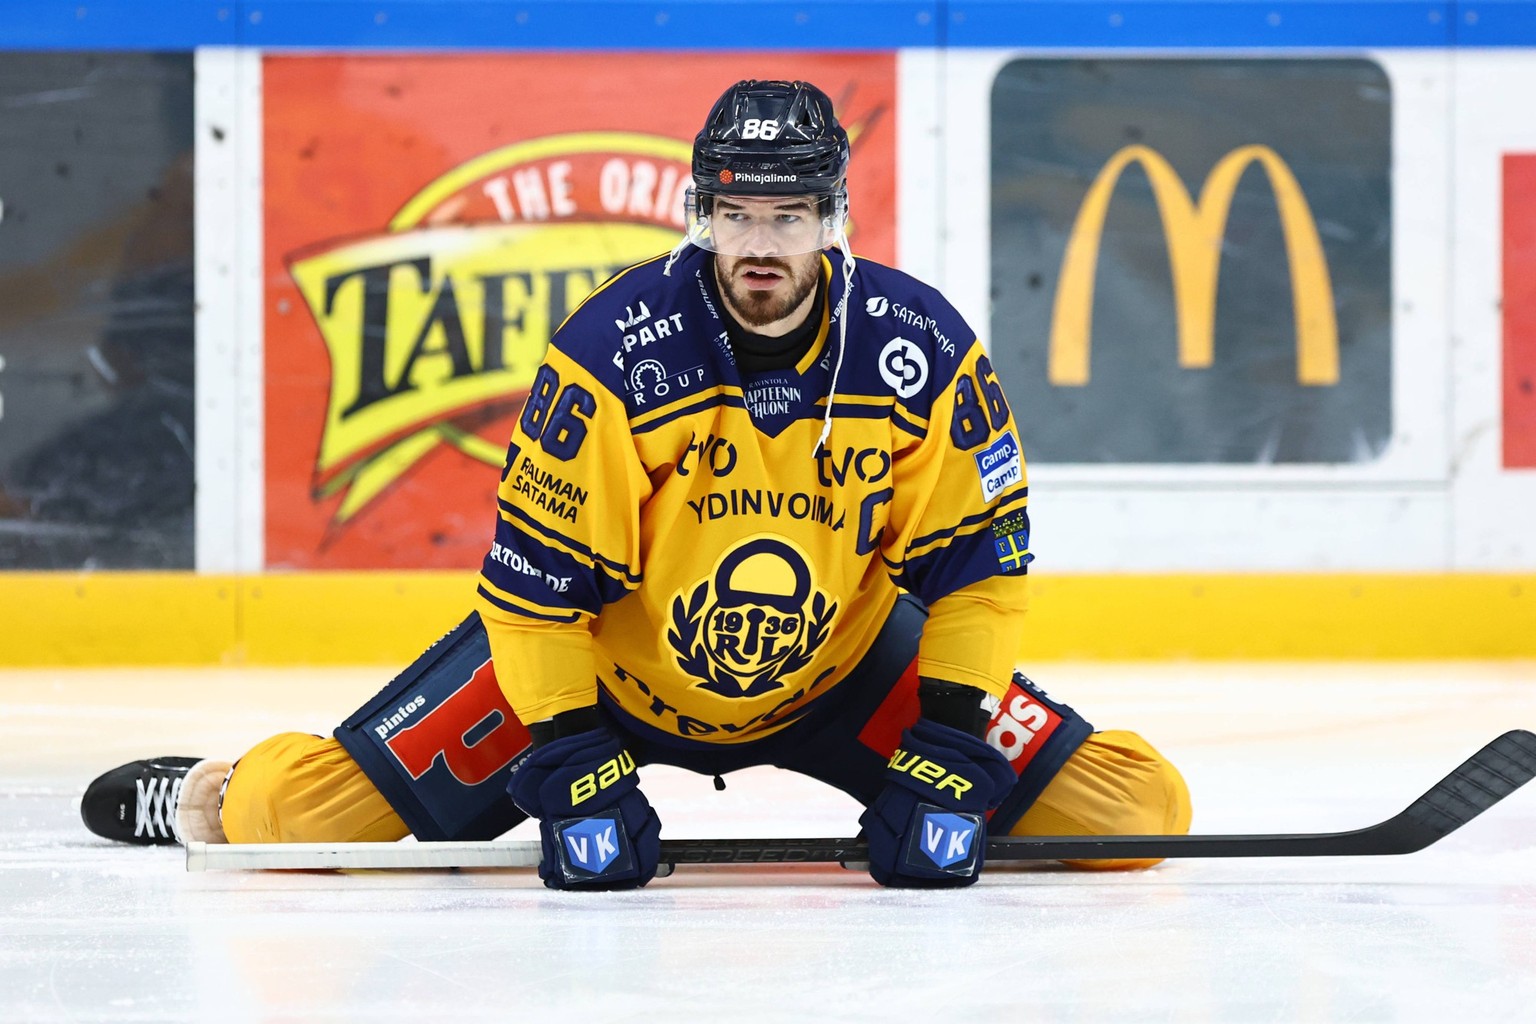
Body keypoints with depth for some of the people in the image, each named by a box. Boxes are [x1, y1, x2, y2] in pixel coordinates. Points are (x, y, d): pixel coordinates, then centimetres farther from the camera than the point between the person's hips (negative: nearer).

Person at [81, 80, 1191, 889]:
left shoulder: (924, 352, -20)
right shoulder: (612, 353, -25)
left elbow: (978, 564, -12)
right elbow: (537, 580, -20)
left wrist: (951, 763, -20)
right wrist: (575, 771, -24)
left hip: (843, 674, 2)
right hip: (608, 665, -1)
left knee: (1139, 808, -12)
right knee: (306, 815, -12)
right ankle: (212, 796, 25)